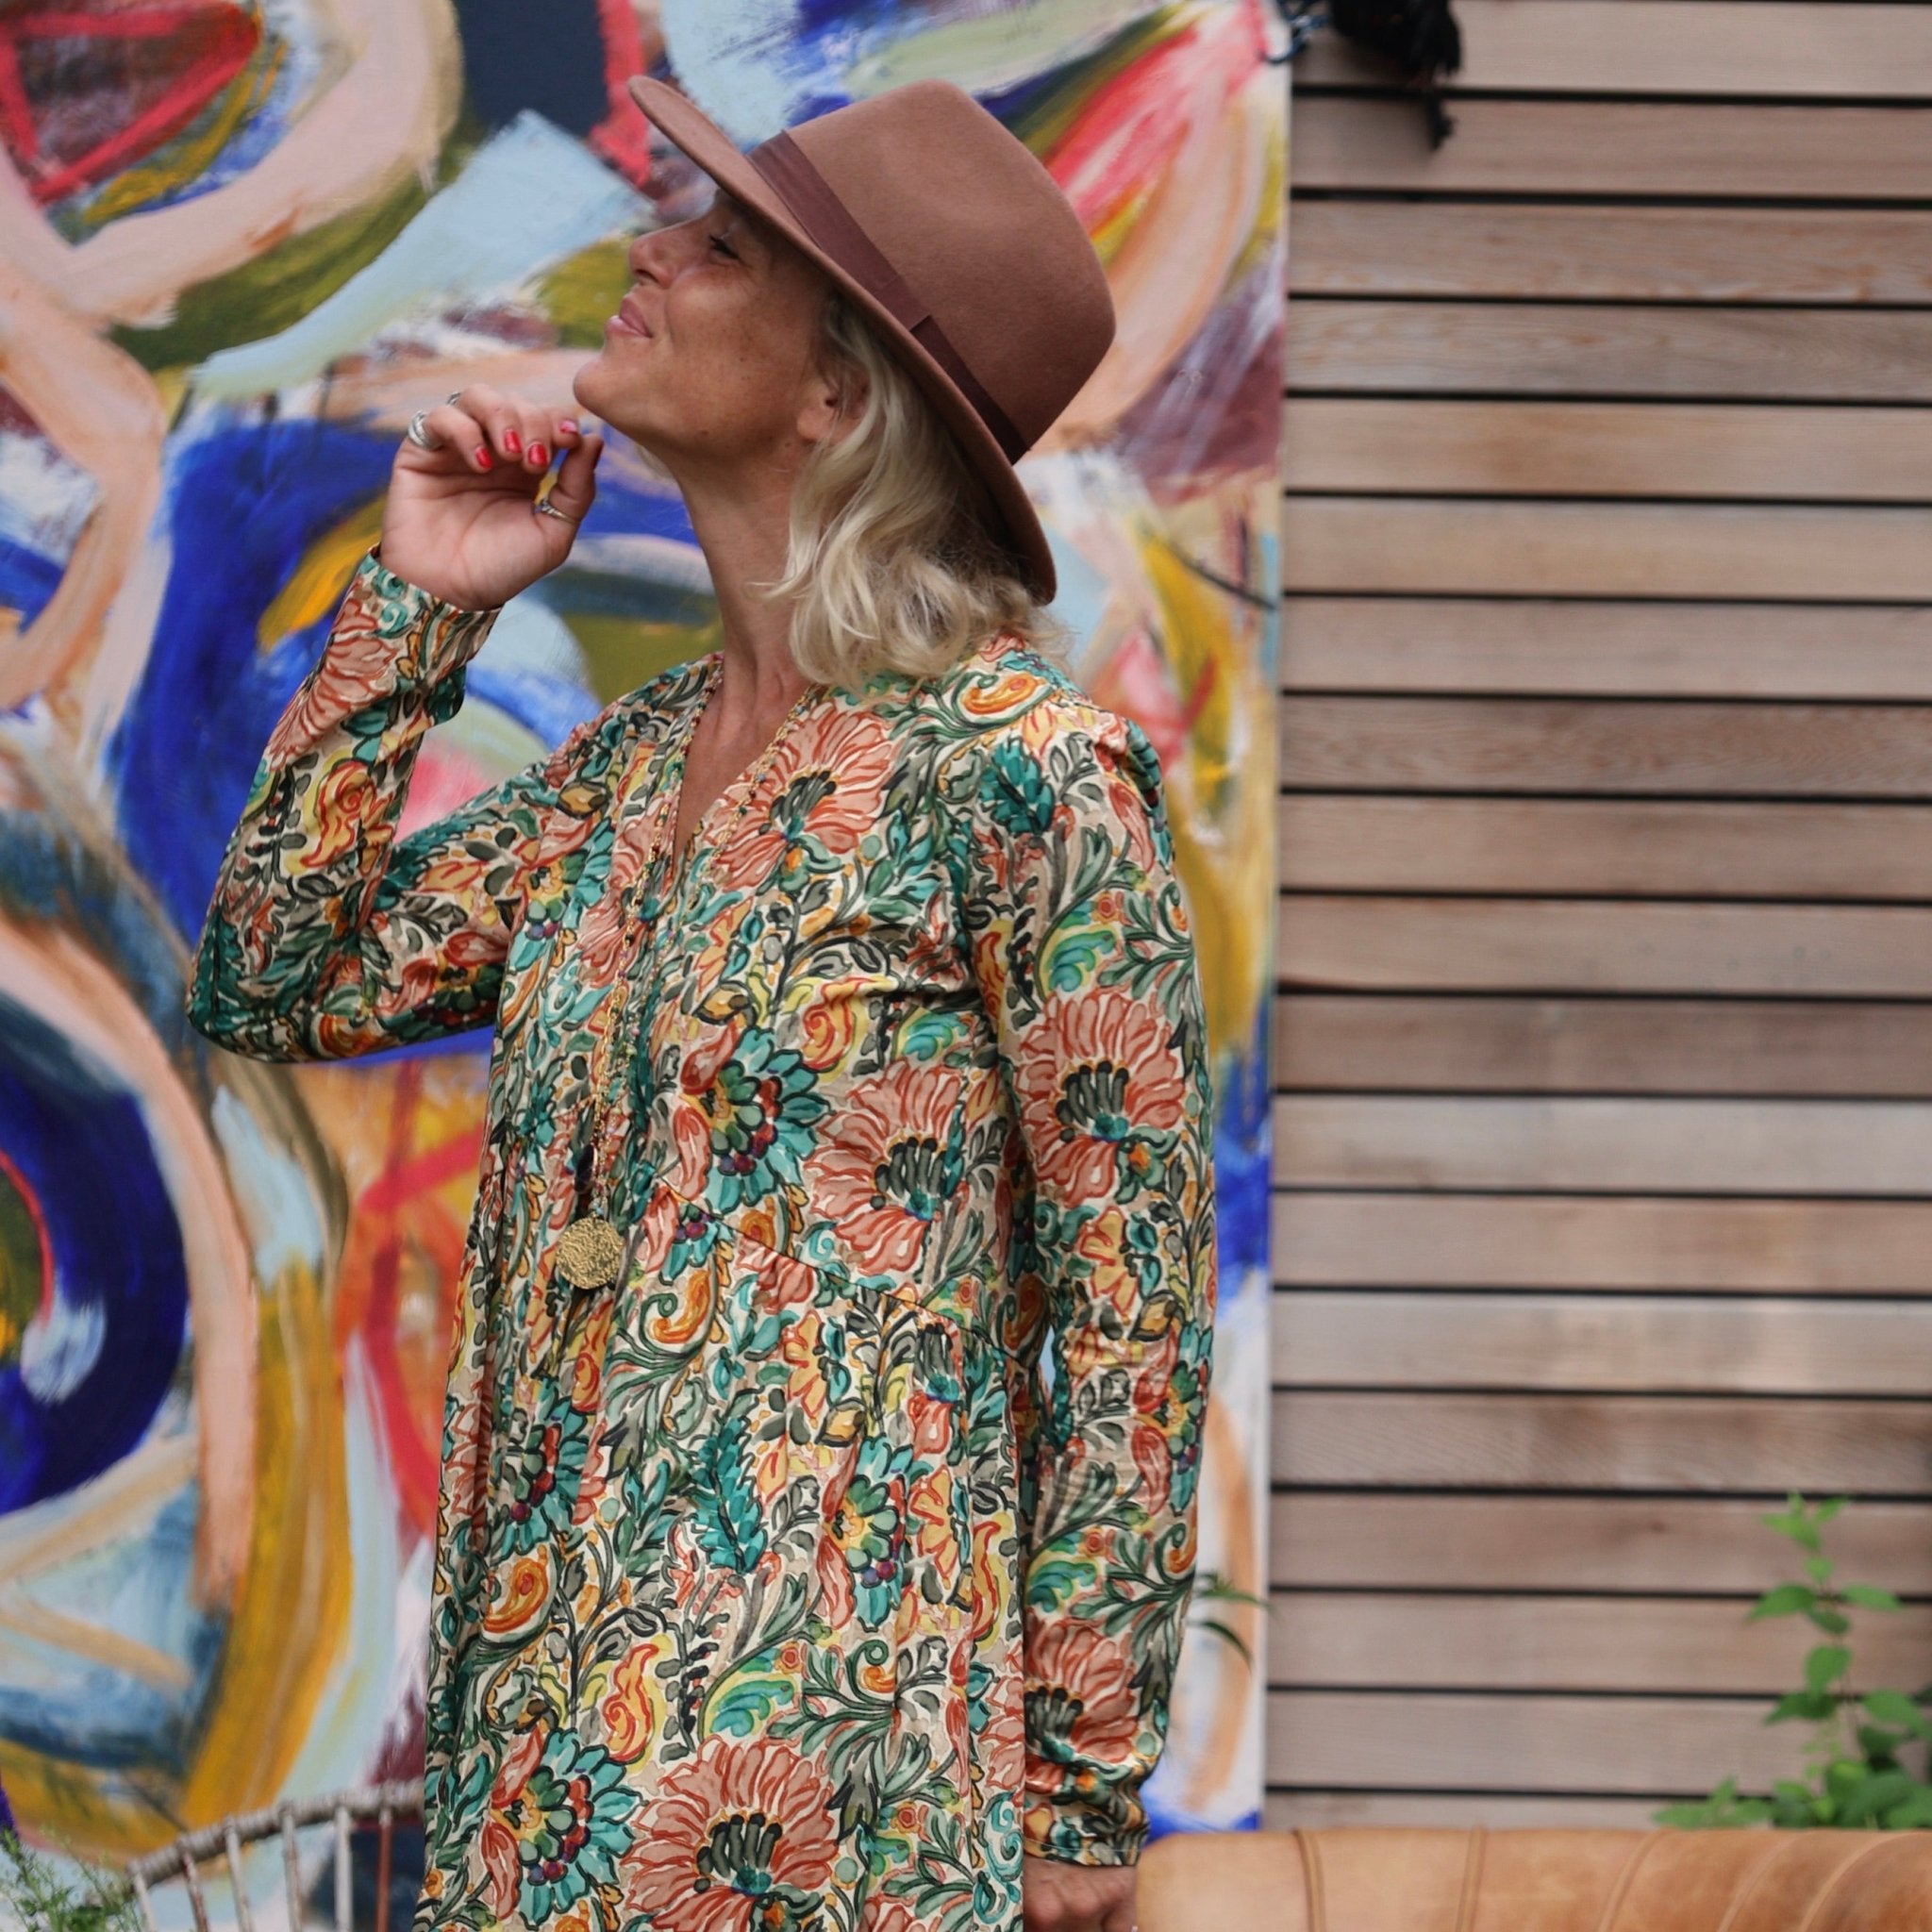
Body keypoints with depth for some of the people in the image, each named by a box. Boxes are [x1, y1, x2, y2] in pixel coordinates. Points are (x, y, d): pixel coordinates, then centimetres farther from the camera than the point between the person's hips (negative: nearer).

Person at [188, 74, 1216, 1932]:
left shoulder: (1021, 773, -11)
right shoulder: (631, 760, 9)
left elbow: (1131, 1315, -10)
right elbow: (274, 985, 13)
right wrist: (415, 604, 6)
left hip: (842, 1744, -6)